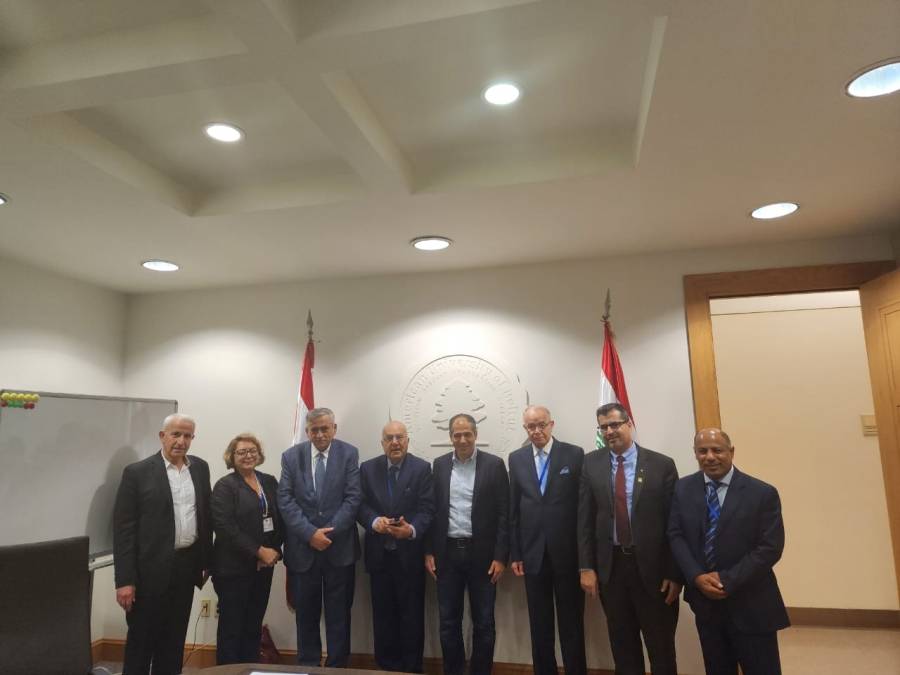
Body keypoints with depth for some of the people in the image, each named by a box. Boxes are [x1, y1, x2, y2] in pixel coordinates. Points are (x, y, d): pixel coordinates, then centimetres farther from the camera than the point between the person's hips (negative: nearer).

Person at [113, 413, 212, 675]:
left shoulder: (200, 468, 6)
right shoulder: (137, 472, -8)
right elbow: (123, 529, -10)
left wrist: (207, 561, 9)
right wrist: (124, 580, -13)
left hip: (186, 566, 4)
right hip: (151, 570, -4)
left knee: (174, 641, 16)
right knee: (141, 640, 9)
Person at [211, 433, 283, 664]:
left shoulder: (270, 482, 9)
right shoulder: (225, 486, -7)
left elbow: (280, 518, 10)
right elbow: (225, 527, -16)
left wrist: (274, 550, -6)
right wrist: (259, 551, -17)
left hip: (263, 567, 5)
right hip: (234, 568, -5)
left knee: (254, 628, 13)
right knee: (231, 629, 5)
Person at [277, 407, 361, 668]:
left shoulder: (349, 454, -2)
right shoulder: (291, 456, 1)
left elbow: (352, 498, -7)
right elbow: (285, 500, -5)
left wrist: (329, 532, -14)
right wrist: (310, 534, -14)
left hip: (339, 547, -1)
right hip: (302, 548, 1)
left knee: (338, 615, 9)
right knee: (306, 614, 13)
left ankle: (337, 666, 23)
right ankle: (308, 665, 29)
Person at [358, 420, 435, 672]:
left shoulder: (422, 468, -5)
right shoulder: (367, 468, 3)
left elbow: (426, 509, -10)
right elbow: (361, 505, 0)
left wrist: (412, 529, -28)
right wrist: (374, 521, -20)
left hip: (409, 553, -2)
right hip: (379, 553, 2)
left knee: (412, 614, 7)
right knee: (382, 614, 13)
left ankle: (411, 667, 23)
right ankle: (386, 665, 29)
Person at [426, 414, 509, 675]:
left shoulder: (494, 464, -4)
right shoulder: (439, 465, 4)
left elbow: (503, 513, -5)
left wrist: (500, 556, -9)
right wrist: (429, 551, 2)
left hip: (482, 553, -2)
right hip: (447, 552, 2)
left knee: (483, 623, 8)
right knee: (448, 623, 11)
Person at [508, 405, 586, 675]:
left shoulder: (574, 454, -4)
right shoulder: (516, 459, 5)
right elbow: (513, 509, 6)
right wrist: (515, 553, 4)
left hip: (567, 551, -2)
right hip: (533, 552, 3)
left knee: (571, 620, 8)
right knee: (539, 622, 13)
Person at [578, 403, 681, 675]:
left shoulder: (662, 465, -6)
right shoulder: (591, 463, 1)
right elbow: (585, 518, 1)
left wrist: (675, 574, -7)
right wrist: (586, 567, -2)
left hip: (652, 566, -2)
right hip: (610, 566, 2)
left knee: (661, 647, 13)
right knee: (622, 645, 16)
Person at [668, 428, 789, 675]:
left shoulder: (762, 493, -9)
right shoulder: (683, 489, 2)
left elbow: (770, 548, -13)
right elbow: (676, 536, 0)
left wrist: (727, 580, -17)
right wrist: (696, 577, -15)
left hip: (751, 605, -3)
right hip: (704, 600, 3)